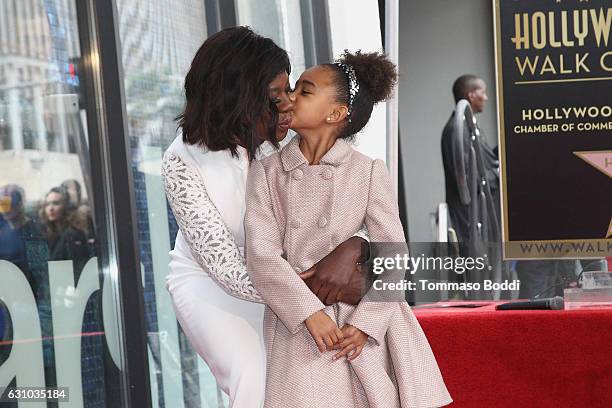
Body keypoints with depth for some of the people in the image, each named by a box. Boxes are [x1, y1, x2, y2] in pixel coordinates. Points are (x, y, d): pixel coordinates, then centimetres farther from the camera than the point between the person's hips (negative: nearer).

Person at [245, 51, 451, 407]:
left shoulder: (369, 172, -1)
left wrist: (366, 323, -13)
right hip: (298, 322, 0)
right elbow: (262, 255, -6)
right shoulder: (267, 172, 2)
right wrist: (310, 313, -17)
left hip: (362, 320, 0)